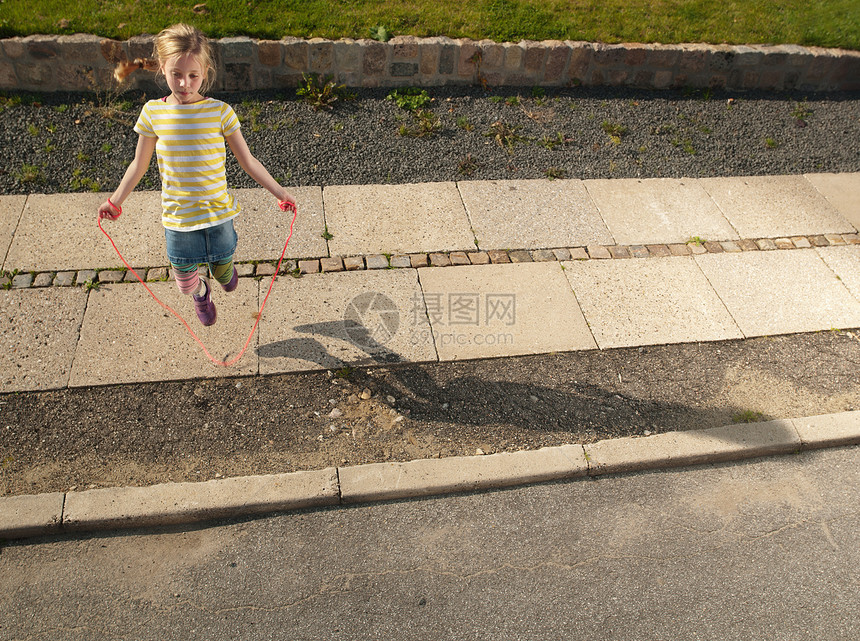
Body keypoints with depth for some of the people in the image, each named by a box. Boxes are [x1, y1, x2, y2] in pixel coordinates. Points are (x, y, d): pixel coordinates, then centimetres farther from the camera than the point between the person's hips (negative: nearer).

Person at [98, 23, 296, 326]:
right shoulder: (152, 112, -6)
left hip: (218, 213, -1)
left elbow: (247, 160, -1)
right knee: (185, 282, 13)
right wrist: (115, 201, 16)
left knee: (223, 271, 18)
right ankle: (201, 294, 52)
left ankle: (222, 268, 58)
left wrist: (280, 192, 0)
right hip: (177, 218, 1)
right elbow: (139, 164, 7)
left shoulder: (220, 111, -10)